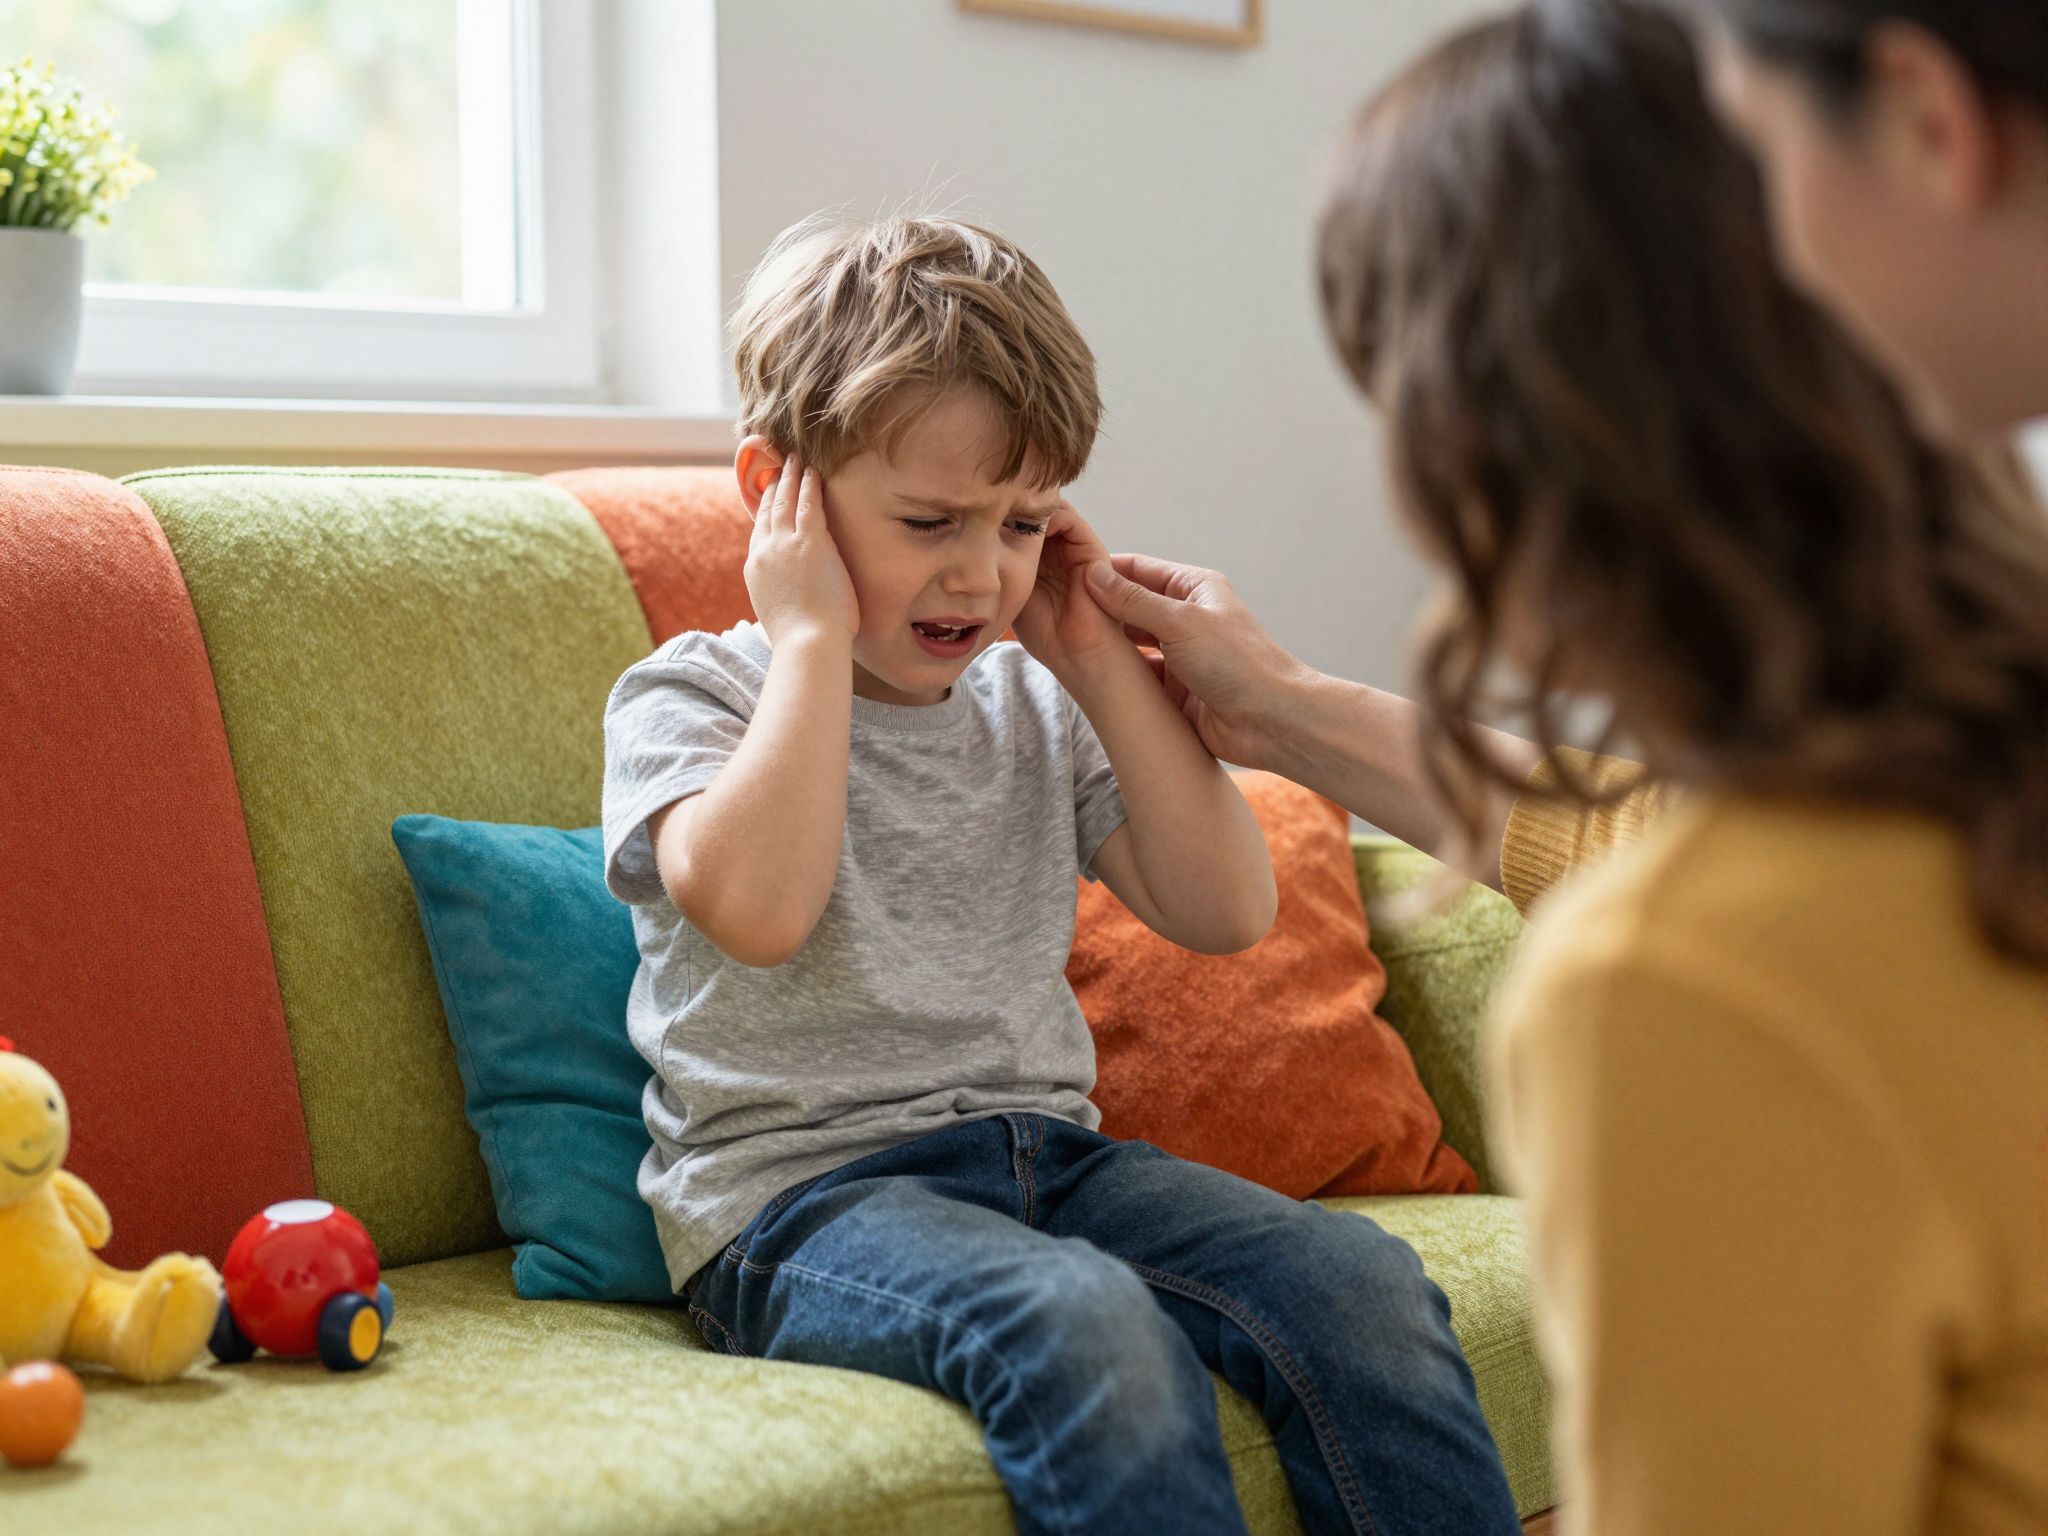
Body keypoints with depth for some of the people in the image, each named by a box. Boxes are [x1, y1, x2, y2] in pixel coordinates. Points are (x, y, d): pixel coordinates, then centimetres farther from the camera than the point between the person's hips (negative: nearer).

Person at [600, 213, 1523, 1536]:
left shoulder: (1034, 709, 15)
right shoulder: (688, 696, 0)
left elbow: (1226, 911, 6)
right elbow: (756, 906, -23)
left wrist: (1103, 665, 4)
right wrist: (813, 635, -13)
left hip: (1046, 1151, 6)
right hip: (801, 1198, -5)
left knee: (1362, 1282, -18)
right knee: (1082, 1324, -35)